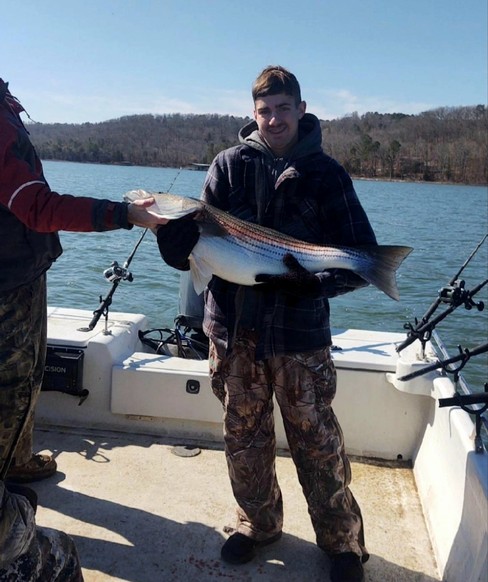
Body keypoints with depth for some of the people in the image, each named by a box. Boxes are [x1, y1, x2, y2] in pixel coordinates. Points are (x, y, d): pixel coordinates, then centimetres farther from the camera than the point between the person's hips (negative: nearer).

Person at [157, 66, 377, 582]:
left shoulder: (324, 172, -1)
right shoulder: (230, 164, 4)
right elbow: (197, 240, 1)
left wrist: (313, 281, -20)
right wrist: (171, 225, -20)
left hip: (300, 332, -2)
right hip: (234, 327, 3)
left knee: (317, 443, 6)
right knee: (244, 437, 15)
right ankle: (258, 524, 38)